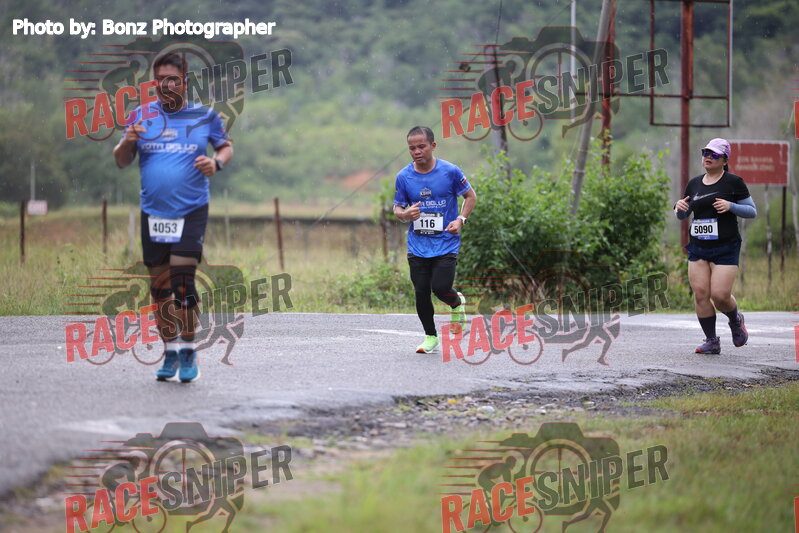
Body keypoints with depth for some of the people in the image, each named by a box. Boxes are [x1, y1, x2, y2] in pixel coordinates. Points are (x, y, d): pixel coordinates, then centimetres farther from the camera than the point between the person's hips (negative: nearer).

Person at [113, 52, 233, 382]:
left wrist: (217, 162, -7)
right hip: (153, 214, 3)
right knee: (159, 286, 7)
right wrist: (128, 142, -15)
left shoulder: (204, 117, 1)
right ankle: (170, 353, 19)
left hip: (191, 212, -3)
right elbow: (121, 162, 7)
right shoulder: (141, 117, 4)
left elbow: (227, 146, 15)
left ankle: (188, 353, 0)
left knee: (183, 281, -12)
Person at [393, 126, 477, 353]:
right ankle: (430, 336, 21)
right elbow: (397, 208, 8)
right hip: (417, 246, 2)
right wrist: (405, 214, -15)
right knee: (421, 292, 1)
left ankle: (457, 302, 21)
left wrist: (460, 219, -8)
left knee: (440, 288, -15)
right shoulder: (403, 176, -2)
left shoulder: (450, 172, -7)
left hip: (446, 243, -2)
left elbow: (470, 196, 7)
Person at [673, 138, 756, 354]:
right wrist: (680, 207, -2)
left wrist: (731, 206, -17)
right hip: (698, 248, 5)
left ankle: (736, 320, 20)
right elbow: (682, 215, 22)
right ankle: (711, 341, 7)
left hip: (726, 249, -5)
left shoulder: (733, 182, -2)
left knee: (720, 295, -13)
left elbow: (752, 211, 0)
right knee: (700, 294, -4)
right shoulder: (694, 184, 12)